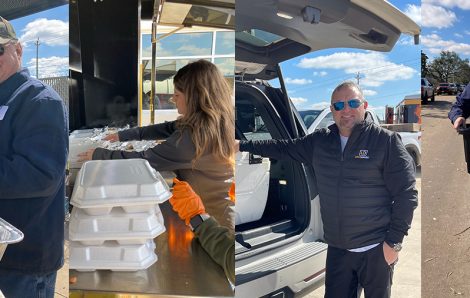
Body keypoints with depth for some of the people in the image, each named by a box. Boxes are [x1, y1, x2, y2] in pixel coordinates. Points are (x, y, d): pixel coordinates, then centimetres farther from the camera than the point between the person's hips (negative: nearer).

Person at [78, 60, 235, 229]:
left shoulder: (195, 136, -28)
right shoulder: (218, 120, -1)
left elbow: (145, 160, -21)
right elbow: (168, 128, 10)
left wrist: (99, 155, -9)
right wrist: (125, 135, 13)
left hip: (212, 219, -8)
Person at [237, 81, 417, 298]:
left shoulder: (386, 140, -9)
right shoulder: (320, 141, 5)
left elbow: (406, 194, -9)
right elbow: (284, 148, 18)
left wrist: (394, 242, -10)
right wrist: (243, 145, 17)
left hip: (375, 250, -4)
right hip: (337, 249, 4)